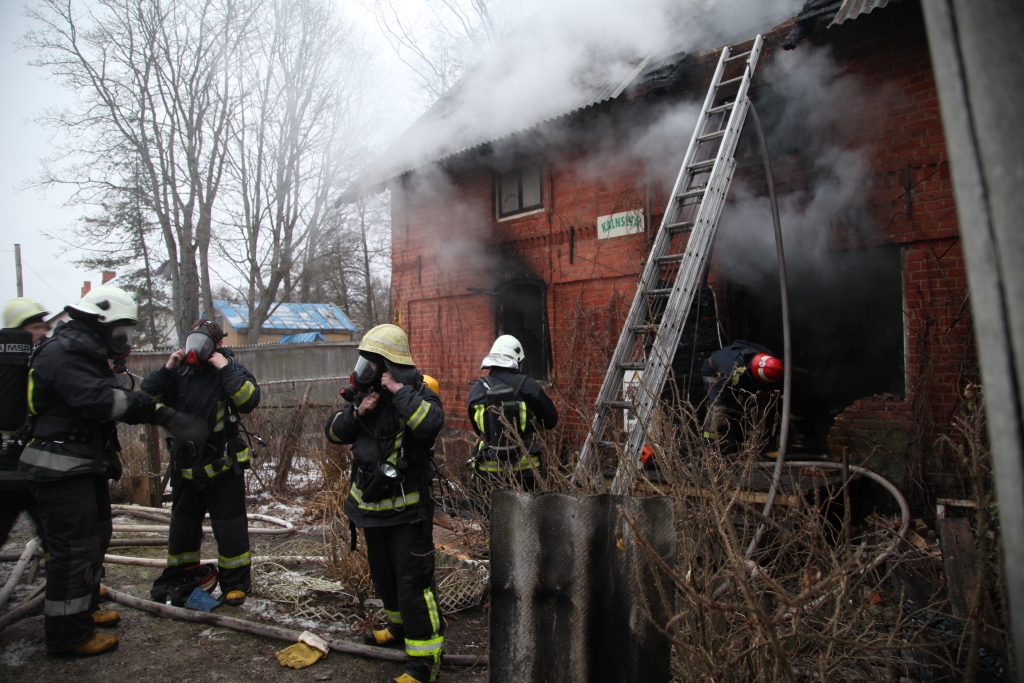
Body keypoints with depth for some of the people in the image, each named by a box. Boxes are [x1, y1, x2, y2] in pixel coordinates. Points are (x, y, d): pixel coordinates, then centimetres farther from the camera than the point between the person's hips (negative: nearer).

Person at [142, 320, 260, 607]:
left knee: (230, 527, 2)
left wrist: (225, 369, -26)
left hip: (222, 467, -5)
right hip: (186, 466, 5)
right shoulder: (180, 372, 4)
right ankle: (178, 578, 36)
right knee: (182, 525, 19)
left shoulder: (231, 369, -8)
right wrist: (166, 370, -10)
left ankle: (235, 582, 16)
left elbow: (250, 399, -24)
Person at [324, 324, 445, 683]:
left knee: (413, 584, -4)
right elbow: (334, 431, 4)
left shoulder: (418, 394, -17)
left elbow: (430, 423, -39)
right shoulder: (366, 393, 6)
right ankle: (400, 628, 46)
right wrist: (357, 412, -14)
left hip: (407, 509, -8)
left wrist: (399, 391, -32)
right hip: (371, 506, 8)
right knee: (383, 578, 24)